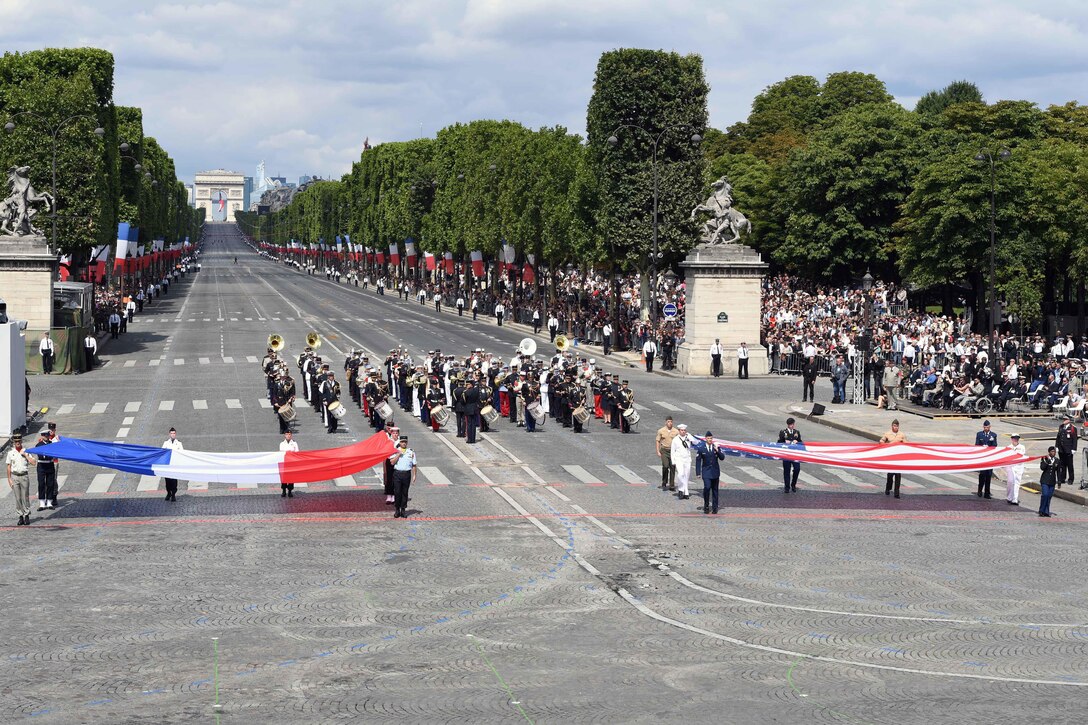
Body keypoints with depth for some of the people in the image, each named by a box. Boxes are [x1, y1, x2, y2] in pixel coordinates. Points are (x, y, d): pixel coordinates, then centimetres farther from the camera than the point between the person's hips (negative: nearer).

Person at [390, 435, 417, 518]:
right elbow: (392, 462, -7)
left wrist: (414, 475, 1)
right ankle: (397, 510, 7)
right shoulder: (395, 451, 4)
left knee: (405, 493, 5)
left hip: (407, 474, 1)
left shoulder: (411, 452, 7)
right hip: (397, 473, -1)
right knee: (397, 492, -3)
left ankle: (403, 510, 13)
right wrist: (399, 454, -12)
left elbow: (414, 465, 8)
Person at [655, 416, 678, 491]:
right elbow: (657, 441, 4)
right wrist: (658, 452, -3)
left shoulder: (676, 431, 3)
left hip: (673, 450, 2)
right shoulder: (661, 431, 1)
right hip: (664, 450, -2)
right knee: (665, 466, -14)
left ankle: (671, 485, 8)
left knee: (673, 468, 1)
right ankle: (664, 483, 1)